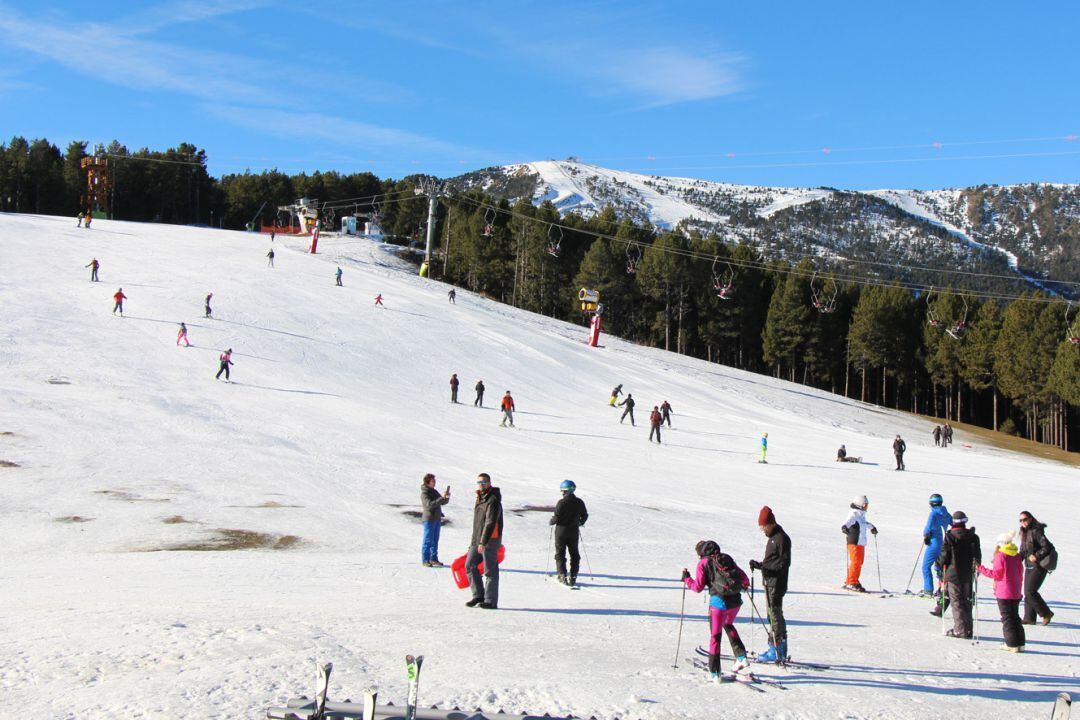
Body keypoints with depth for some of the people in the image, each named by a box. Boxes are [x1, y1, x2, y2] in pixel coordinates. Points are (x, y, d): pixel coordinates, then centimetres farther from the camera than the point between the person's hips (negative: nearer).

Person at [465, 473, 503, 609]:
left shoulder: (493, 500, -14)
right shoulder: (480, 498, 16)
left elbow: (490, 523, -21)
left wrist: (483, 542, -26)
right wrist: (474, 539, 23)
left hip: (490, 540, -9)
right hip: (477, 540, 9)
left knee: (490, 570, -4)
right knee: (470, 565, 4)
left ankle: (491, 601, 2)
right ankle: (478, 595, 12)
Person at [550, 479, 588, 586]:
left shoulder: (561, 502, -17)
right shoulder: (579, 502, -2)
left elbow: (557, 518, -18)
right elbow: (585, 515, 6)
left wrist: (551, 522, 2)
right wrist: (580, 523, 26)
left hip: (561, 531, -4)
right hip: (574, 531, 4)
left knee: (560, 554, 6)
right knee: (574, 555, 14)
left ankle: (563, 576, -3)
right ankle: (573, 577, 12)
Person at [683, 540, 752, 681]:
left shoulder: (703, 563, 1)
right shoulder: (727, 558, 13)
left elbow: (698, 587, -2)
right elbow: (744, 578, 15)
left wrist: (686, 578, 15)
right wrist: (744, 585, 38)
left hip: (719, 602, -5)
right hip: (736, 601, 5)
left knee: (715, 636, 6)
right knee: (728, 625, 31)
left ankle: (714, 673, 6)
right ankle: (741, 657, 21)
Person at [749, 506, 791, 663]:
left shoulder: (781, 538, -14)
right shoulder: (773, 537, 17)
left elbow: (784, 563, -19)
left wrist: (762, 566, -23)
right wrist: (759, 565, 8)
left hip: (776, 583, -10)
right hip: (770, 582, 10)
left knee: (775, 615, -8)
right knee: (773, 614, 13)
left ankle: (777, 651, -5)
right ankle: (779, 650, 20)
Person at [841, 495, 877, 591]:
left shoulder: (862, 515, 16)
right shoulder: (854, 515, -12)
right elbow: (848, 521, -30)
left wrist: (872, 527, 56)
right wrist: (844, 527, -52)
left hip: (861, 543, 9)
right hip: (854, 543, -9)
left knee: (859, 562, 11)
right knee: (855, 562, -12)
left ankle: (849, 583, 18)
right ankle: (851, 583, -9)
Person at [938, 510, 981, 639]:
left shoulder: (949, 536, -10)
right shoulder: (973, 537, 1)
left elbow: (944, 555, -7)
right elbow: (977, 555, 4)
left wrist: (943, 570, 6)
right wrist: (976, 569, 15)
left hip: (953, 574, -4)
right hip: (968, 575, 4)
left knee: (956, 601, 0)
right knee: (967, 601, 13)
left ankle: (960, 629, -5)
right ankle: (968, 630, 14)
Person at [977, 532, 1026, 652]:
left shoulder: (1000, 556, -13)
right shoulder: (1017, 556, 7)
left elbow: (996, 574, -13)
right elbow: (1020, 574, 13)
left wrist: (981, 569, -5)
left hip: (1004, 593, -7)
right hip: (1016, 593, 7)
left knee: (1007, 618, 0)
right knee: (1015, 617, 15)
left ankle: (1012, 644, -1)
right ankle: (1020, 643, 15)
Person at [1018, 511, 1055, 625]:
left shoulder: (1036, 531, -13)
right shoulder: (1024, 533, 13)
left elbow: (1048, 547, -19)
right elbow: (1023, 551, 21)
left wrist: (1037, 556, -25)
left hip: (1038, 566, -9)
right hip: (1029, 566, 9)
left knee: (1030, 591, -13)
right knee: (1027, 592, 7)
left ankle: (1046, 613, 2)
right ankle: (1029, 618, 12)